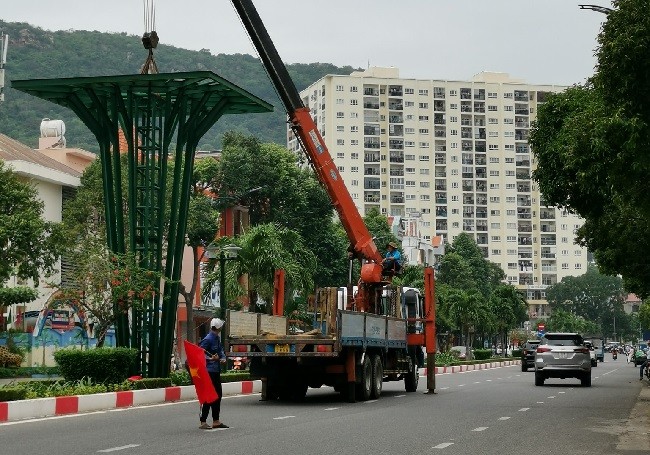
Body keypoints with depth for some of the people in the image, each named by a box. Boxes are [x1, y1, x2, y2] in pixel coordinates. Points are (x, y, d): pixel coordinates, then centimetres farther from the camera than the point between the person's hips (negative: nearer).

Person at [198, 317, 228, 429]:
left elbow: (221, 351, 22)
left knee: (218, 395, 14)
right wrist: (211, 358, -27)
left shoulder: (217, 338, 13)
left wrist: (223, 358, 2)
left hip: (216, 371, 10)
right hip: (209, 371, -10)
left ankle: (216, 421, 23)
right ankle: (203, 422, -5)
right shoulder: (208, 339, -14)